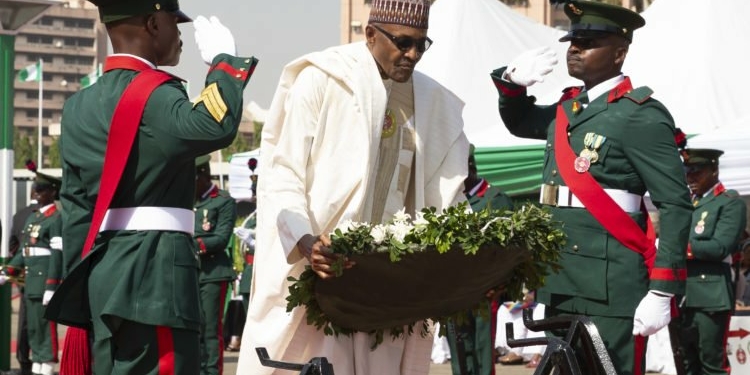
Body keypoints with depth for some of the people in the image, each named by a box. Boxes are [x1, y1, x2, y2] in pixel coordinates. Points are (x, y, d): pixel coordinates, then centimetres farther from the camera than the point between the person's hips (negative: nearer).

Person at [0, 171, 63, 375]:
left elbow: (57, 255, -14)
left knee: (45, 326, -6)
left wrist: (50, 288, -18)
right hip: (30, 283, 8)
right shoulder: (31, 218, 17)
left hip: (45, 282, -8)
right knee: (32, 327, 10)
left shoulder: (56, 219, -8)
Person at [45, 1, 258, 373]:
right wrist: (223, 59, -16)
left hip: (106, 272, 9)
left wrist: (82, 284, 18)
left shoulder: (80, 105, 14)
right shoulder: (153, 94, -11)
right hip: (154, 271, -9)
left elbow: (75, 207, 15)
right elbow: (215, 127, -31)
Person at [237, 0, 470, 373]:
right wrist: (306, 241, -25)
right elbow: (282, 175, -8)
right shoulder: (321, 80, -4)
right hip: (320, 272, -4)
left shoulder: (435, 103, 12)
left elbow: (446, 195, 14)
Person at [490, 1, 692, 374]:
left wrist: (662, 291, -20)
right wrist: (512, 83, 13)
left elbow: (675, 204, -13)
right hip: (561, 284, 8)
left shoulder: (641, 115, -9)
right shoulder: (567, 108, 15)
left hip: (611, 289, -8)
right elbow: (519, 122, 36)